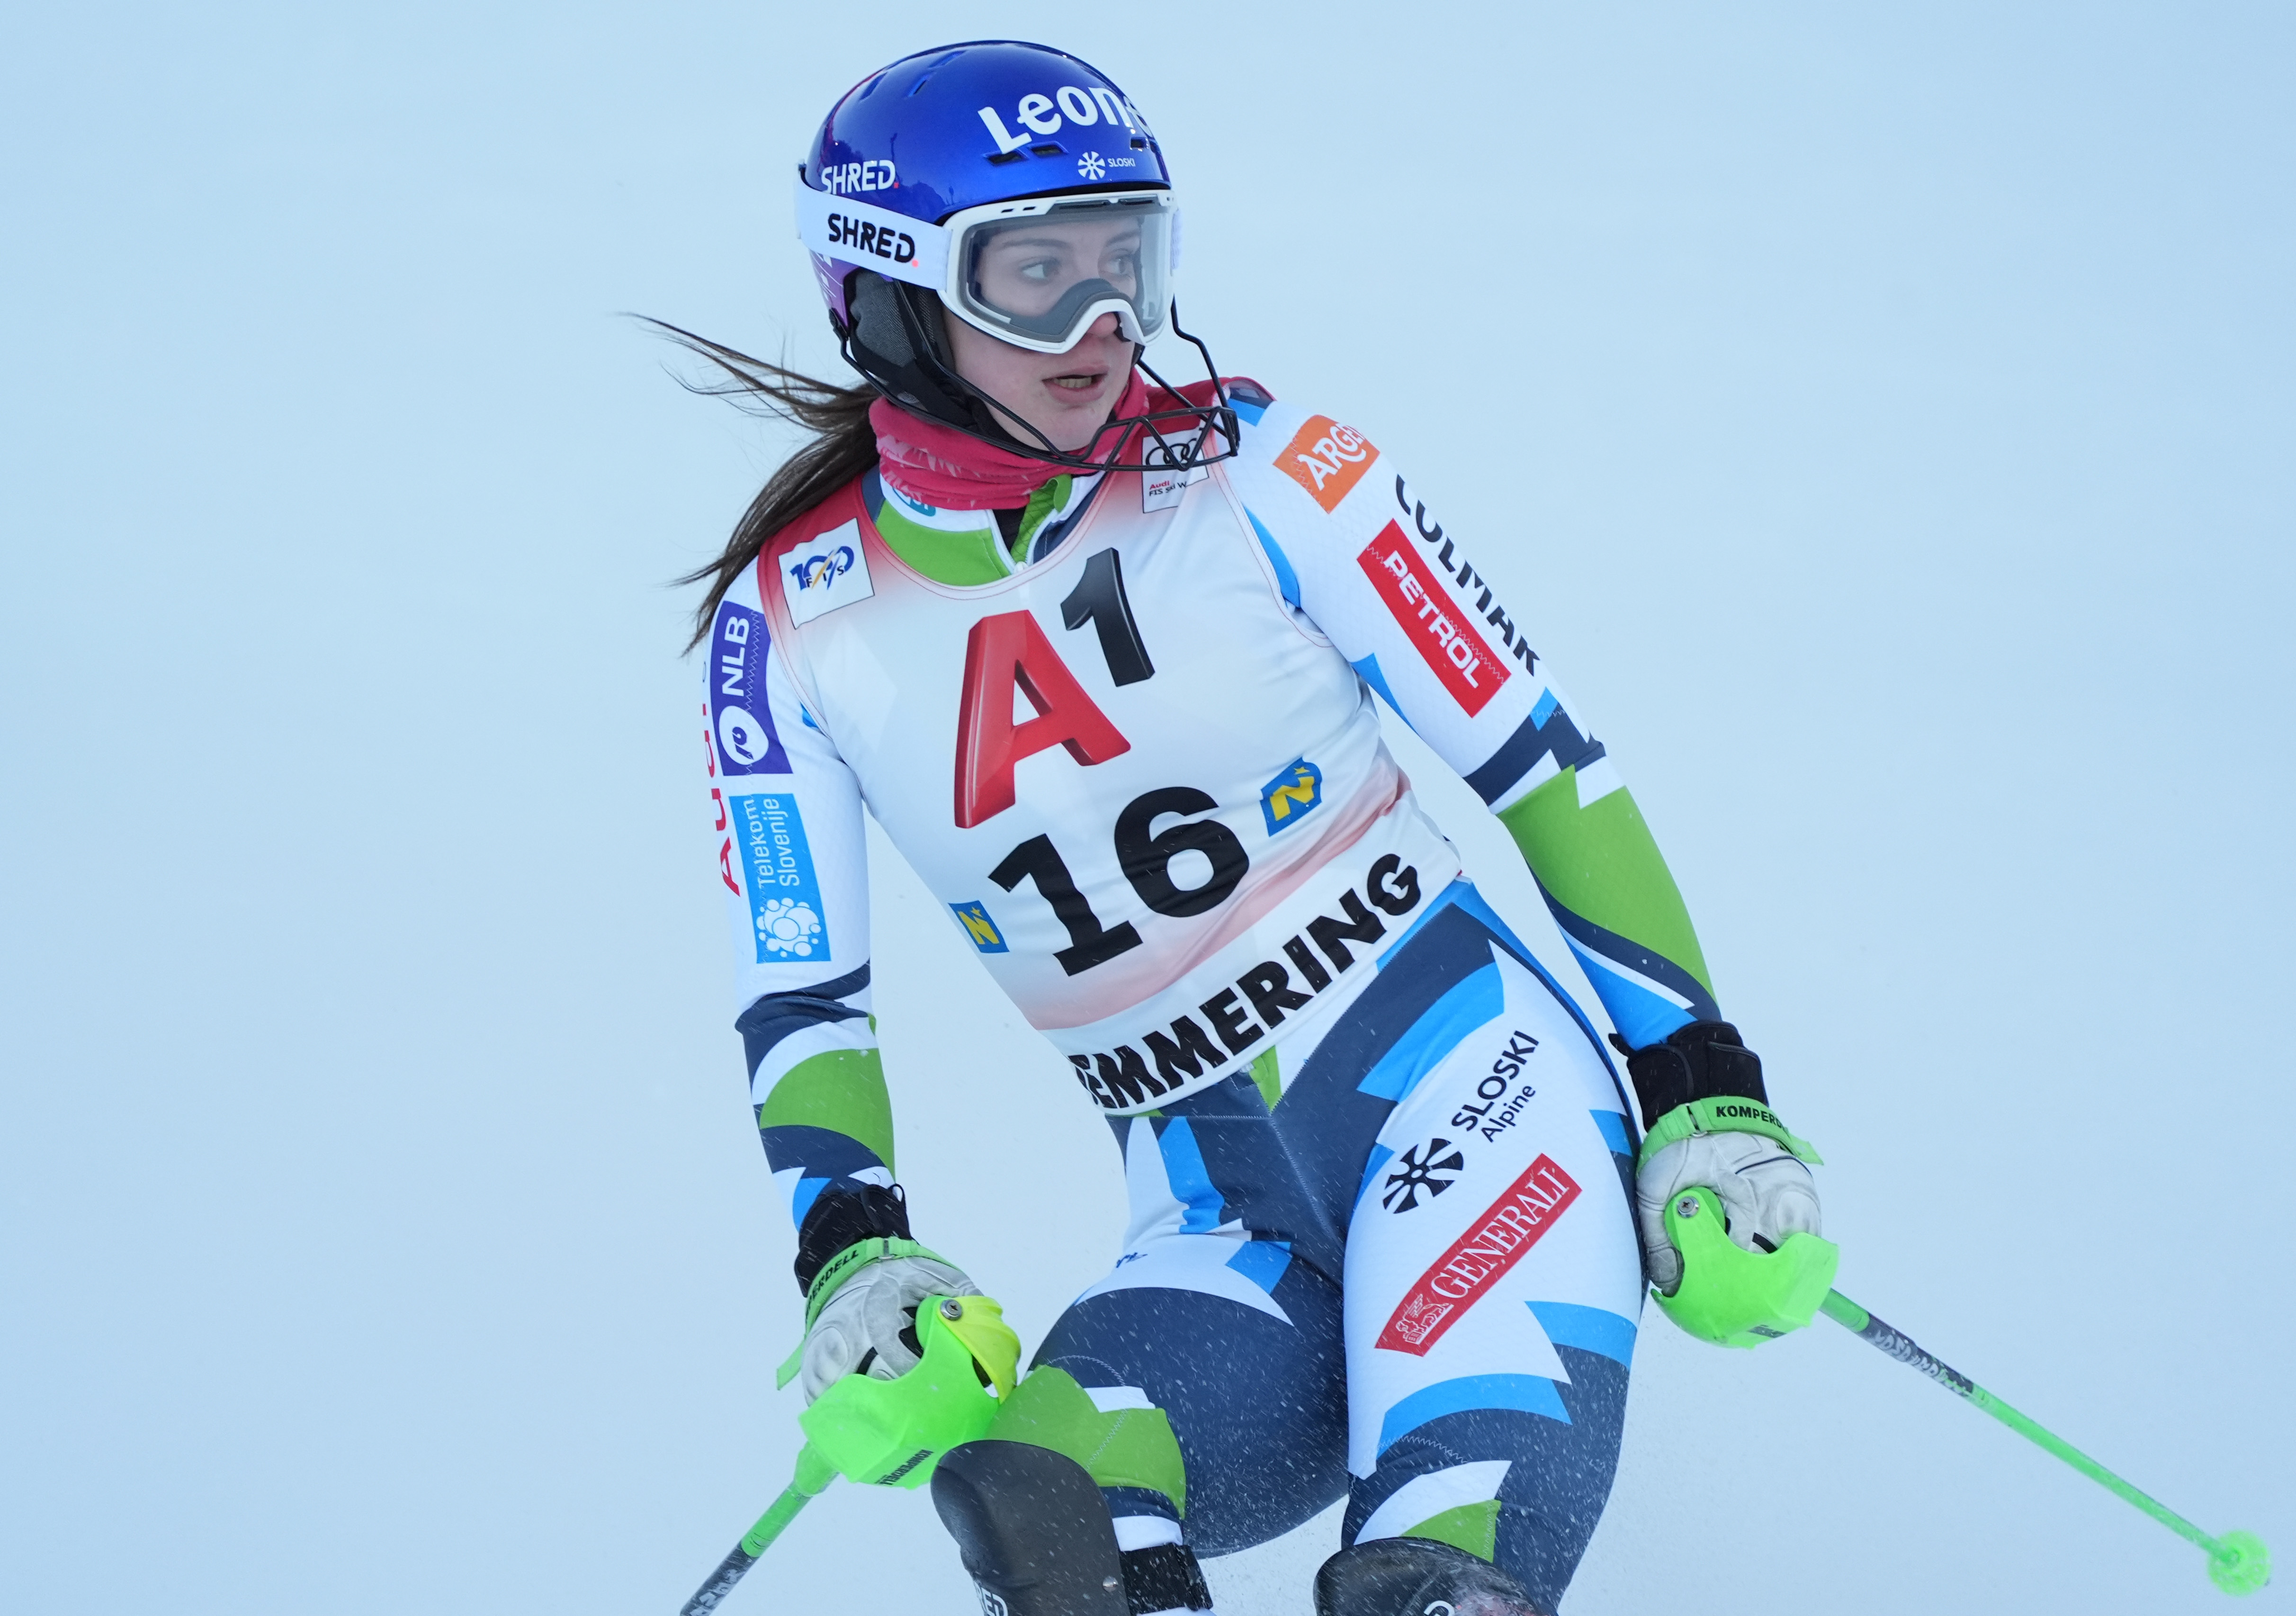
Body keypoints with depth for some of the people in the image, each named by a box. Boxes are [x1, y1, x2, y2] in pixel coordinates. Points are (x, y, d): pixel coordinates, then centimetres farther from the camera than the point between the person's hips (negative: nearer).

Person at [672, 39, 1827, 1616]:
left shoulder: (1259, 473, -4)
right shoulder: (791, 625, 3)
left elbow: (1548, 765, -1)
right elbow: (797, 995, 8)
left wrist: (1707, 1095, -5)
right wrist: (853, 1253, -10)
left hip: (1463, 1072, -2)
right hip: (1222, 1219, 2)